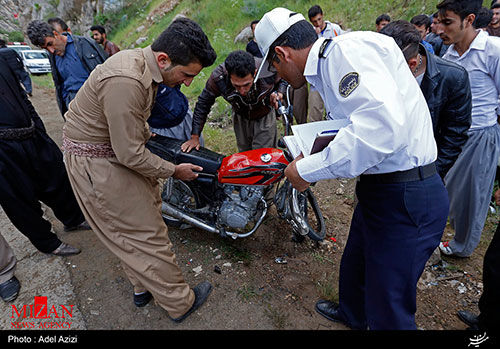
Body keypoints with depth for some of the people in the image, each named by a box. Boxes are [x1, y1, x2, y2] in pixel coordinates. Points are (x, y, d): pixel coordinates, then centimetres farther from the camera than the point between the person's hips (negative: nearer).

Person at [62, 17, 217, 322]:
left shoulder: (142, 60, 1)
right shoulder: (125, 82, -32)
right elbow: (130, 154, -28)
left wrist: (147, 133, 30)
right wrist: (174, 171, -14)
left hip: (120, 145, 10)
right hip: (97, 161, -10)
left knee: (148, 208, 17)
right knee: (146, 234, -3)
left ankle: (144, 288, 36)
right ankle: (180, 303, 16)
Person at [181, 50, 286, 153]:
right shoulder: (218, 77, -33)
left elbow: (282, 80, -7)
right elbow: (203, 103, -19)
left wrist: (279, 93, -31)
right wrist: (194, 137, -18)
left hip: (265, 117, -1)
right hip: (240, 117, 2)